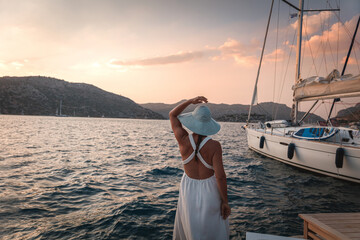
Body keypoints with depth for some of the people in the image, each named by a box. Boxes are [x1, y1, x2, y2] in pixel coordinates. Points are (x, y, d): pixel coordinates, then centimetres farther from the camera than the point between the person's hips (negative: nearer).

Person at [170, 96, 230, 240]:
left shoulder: (183, 140, -16)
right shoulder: (214, 146, -22)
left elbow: (172, 115, -1)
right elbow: (220, 176, -22)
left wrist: (190, 101, -9)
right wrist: (225, 201, -10)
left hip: (189, 189, 2)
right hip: (209, 191, -2)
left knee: (189, 227, 26)